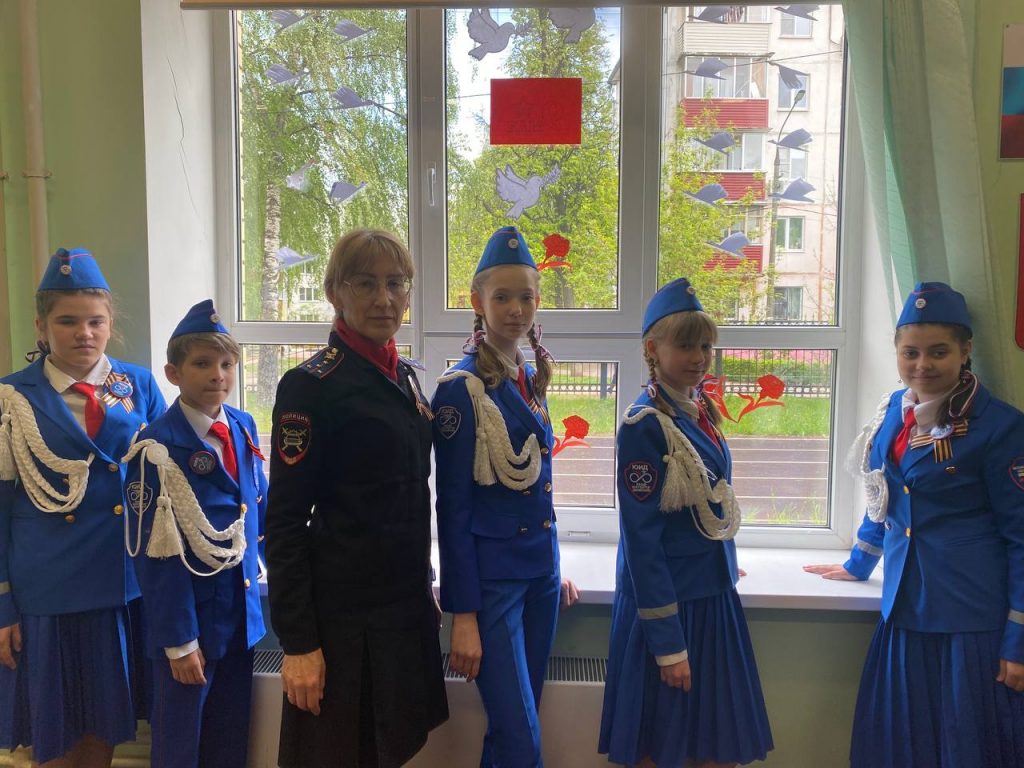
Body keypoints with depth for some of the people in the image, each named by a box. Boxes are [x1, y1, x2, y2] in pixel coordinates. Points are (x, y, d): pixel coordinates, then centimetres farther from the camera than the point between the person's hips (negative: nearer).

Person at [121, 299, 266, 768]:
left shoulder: (243, 427, 1)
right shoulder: (158, 449, -17)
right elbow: (157, 552, -16)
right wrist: (178, 639, -13)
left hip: (242, 611, 5)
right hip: (188, 616, -5)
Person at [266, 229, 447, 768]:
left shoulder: (405, 378, 8)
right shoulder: (309, 386, -14)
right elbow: (284, 524, -15)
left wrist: (424, 590, 16)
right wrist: (297, 643, -16)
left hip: (407, 604, 7)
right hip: (342, 615, -7)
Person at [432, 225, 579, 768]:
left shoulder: (532, 380, 8)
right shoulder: (461, 388, -13)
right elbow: (452, 507, -14)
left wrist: (554, 568, 18)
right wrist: (463, 615, -13)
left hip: (540, 572, 7)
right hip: (492, 577, -7)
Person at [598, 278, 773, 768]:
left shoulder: (701, 411, 5)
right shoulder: (644, 425, -18)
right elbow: (641, 538, -18)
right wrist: (668, 644, -17)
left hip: (715, 593, 7)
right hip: (666, 599, -7)